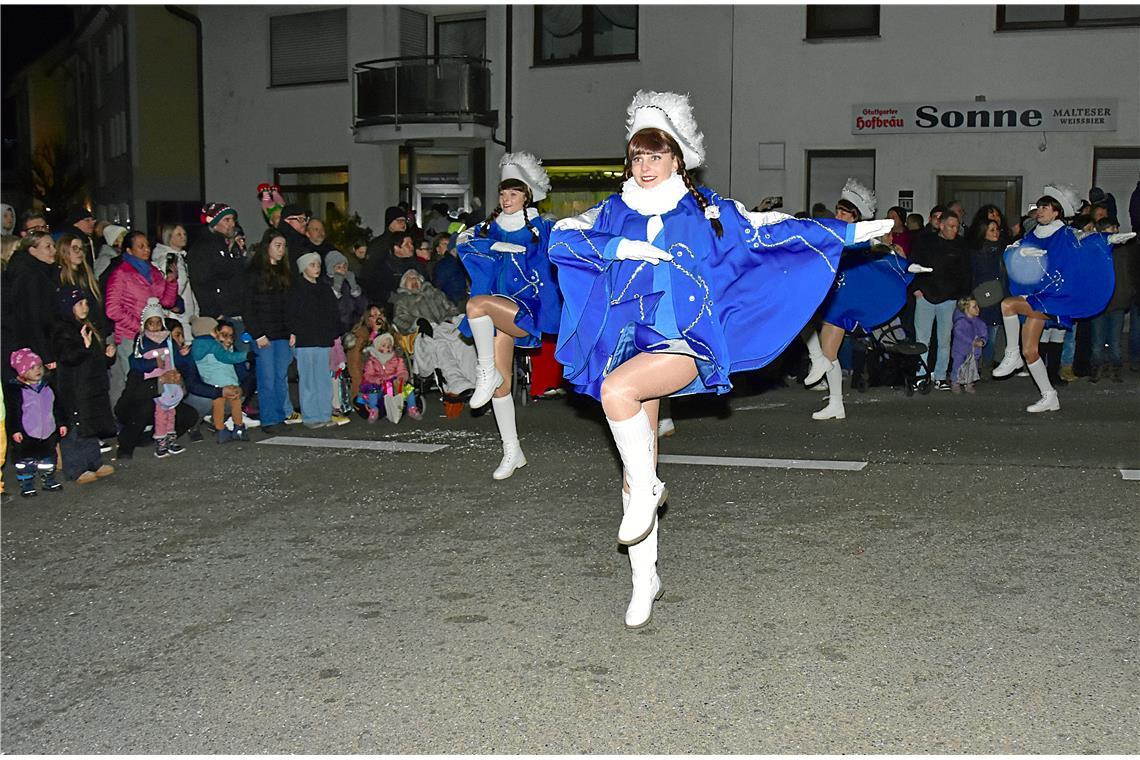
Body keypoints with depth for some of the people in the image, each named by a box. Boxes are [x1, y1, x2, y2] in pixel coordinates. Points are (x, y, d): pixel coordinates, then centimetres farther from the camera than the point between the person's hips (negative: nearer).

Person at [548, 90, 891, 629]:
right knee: (637, 471, 4)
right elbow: (563, 237, -3)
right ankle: (645, 578, 20)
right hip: (632, 342, 3)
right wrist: (617, 248, -16)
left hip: (687, 343, -3)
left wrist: (850, 233, 7)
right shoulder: (615, 213, 11)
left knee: (617, 389, -34)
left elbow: (776, 230, 9)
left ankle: (647, 490, -12)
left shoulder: (708, 212, 6)